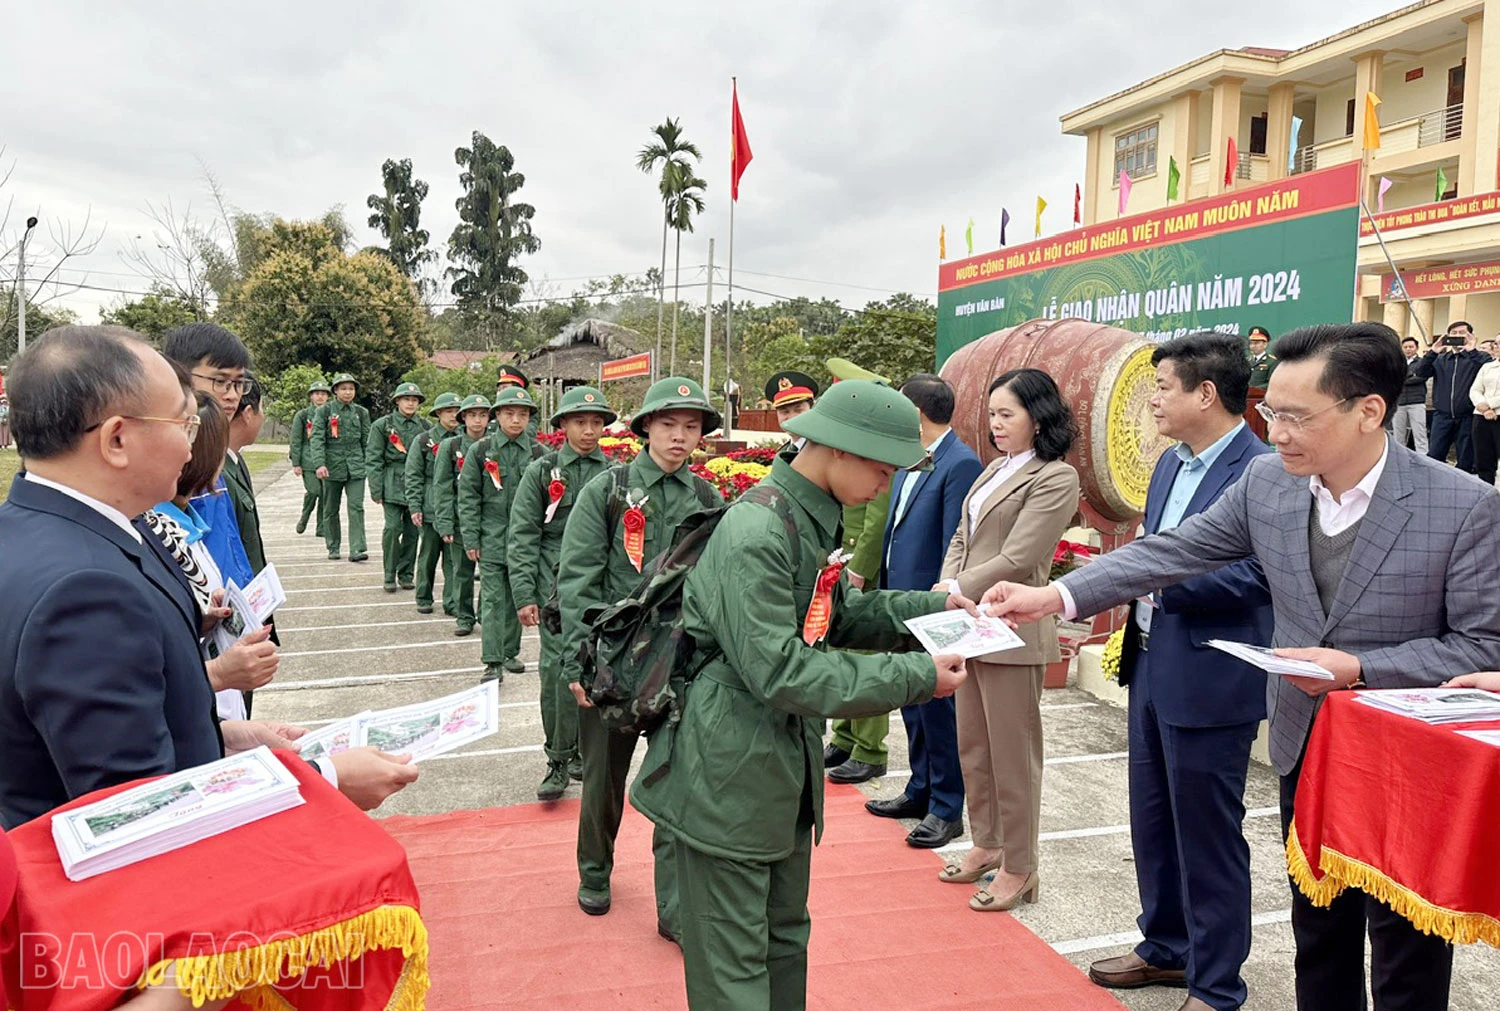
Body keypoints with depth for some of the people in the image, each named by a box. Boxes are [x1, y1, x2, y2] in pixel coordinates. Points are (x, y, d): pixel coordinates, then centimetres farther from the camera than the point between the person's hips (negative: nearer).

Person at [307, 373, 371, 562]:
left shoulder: (361, 412, 8)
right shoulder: (324, 411, 0)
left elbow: (367, 440, 13)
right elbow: (317, 438, -8)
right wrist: (319, 464, -20)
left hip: (356, 466, 1)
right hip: (332, 466, -1)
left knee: (356, 507, -10)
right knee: (331, 509, 9)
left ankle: (356, 549, -13)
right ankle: (333, 548, 21)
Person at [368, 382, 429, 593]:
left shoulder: (424, 427, 10)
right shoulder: (383, 425, 3)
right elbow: (373, 459, 1)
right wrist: (376, 490, -5)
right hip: (393, 484, -3)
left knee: (412, 530, 3)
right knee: (392, 528, -10)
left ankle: (406, 573, 16)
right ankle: (389, 576, 1)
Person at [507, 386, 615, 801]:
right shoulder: (541, 472, 4)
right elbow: (521, 536, 1)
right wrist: (524, 595, -6)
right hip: (557, 589, -2)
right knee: (559, 670, -6)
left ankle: (581, 750, 21)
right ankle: (559, 760, 7)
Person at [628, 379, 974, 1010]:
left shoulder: (815, 520, 7)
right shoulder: (757, 533, -24)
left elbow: (837, 620, 15)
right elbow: (778, 671, -26)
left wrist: (930, 607, 2)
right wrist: (913, 677, -23)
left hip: (786, 769, 9)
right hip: (728, 778, -9)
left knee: (785, 940, 21)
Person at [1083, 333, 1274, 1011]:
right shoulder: (1171, 464, 11)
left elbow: (1252, 577, -23)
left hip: (1209, 683, -9)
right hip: (1152, 669, 9)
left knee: (1208, 838, 6)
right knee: (1152, 821, 20)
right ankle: (1166, 948, 39)